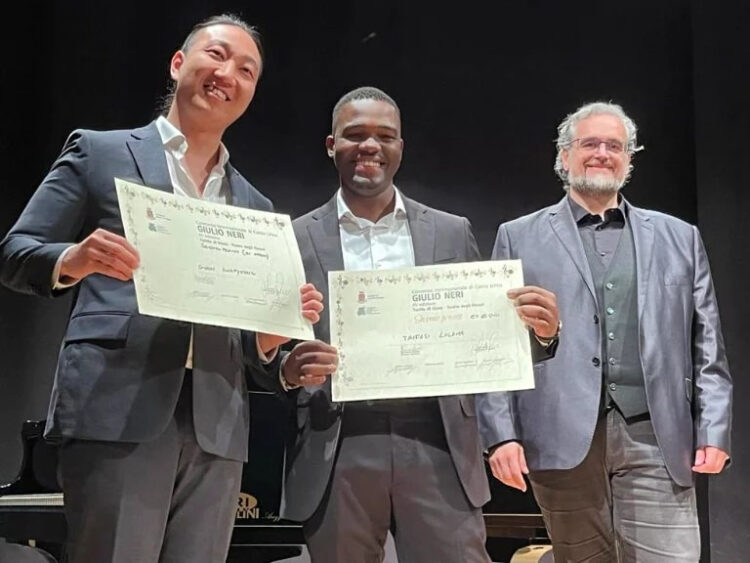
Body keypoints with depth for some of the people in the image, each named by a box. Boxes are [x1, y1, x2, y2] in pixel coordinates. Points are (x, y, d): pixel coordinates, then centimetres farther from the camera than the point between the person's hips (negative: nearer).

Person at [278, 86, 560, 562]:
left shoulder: (452, 233, 11)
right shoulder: (295, 239, 7)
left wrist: (537, 330, -10)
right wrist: (289, 368, -16)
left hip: (438, 450, 1)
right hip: (337, 456, 0)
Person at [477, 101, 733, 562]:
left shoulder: (680, 238, 15)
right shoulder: (520, 238, 10)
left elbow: (706, 348, 12)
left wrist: (714, 431, 2)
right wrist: (502, 434, -4)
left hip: (656, 437, 1)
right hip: (564, 437, -1)